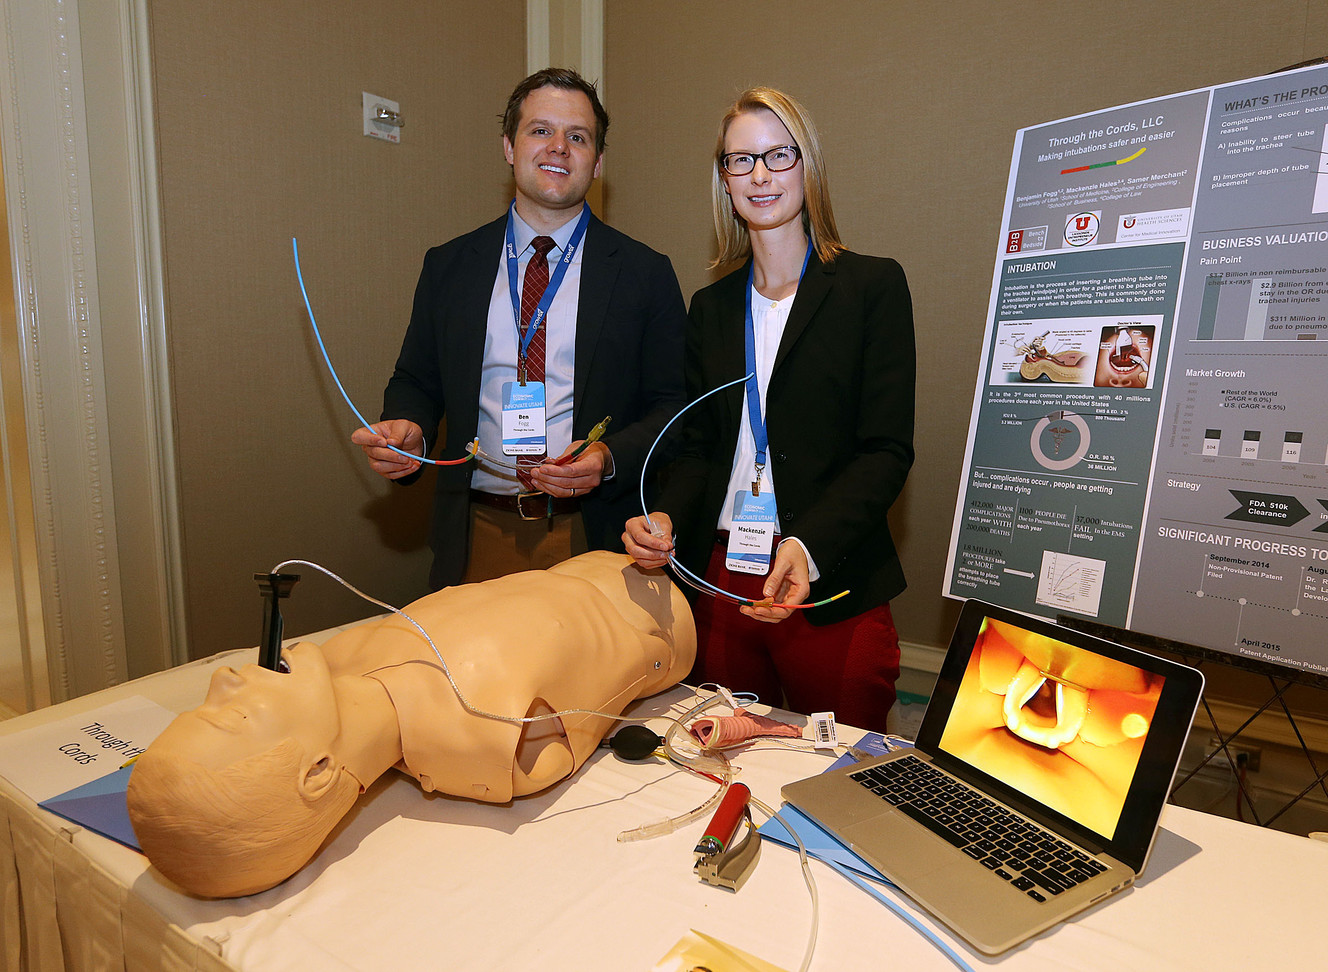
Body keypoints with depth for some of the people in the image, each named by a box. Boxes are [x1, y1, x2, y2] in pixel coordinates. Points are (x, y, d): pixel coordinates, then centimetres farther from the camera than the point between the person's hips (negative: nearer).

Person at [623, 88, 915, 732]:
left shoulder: (873, 286, 0)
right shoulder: (712, 306, 12)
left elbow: (887, 450, -7)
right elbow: (699, 447, 12)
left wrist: (809, 547, -21)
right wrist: (665, 518, -8)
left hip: (832, 589, -3)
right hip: (720, 582, 3)